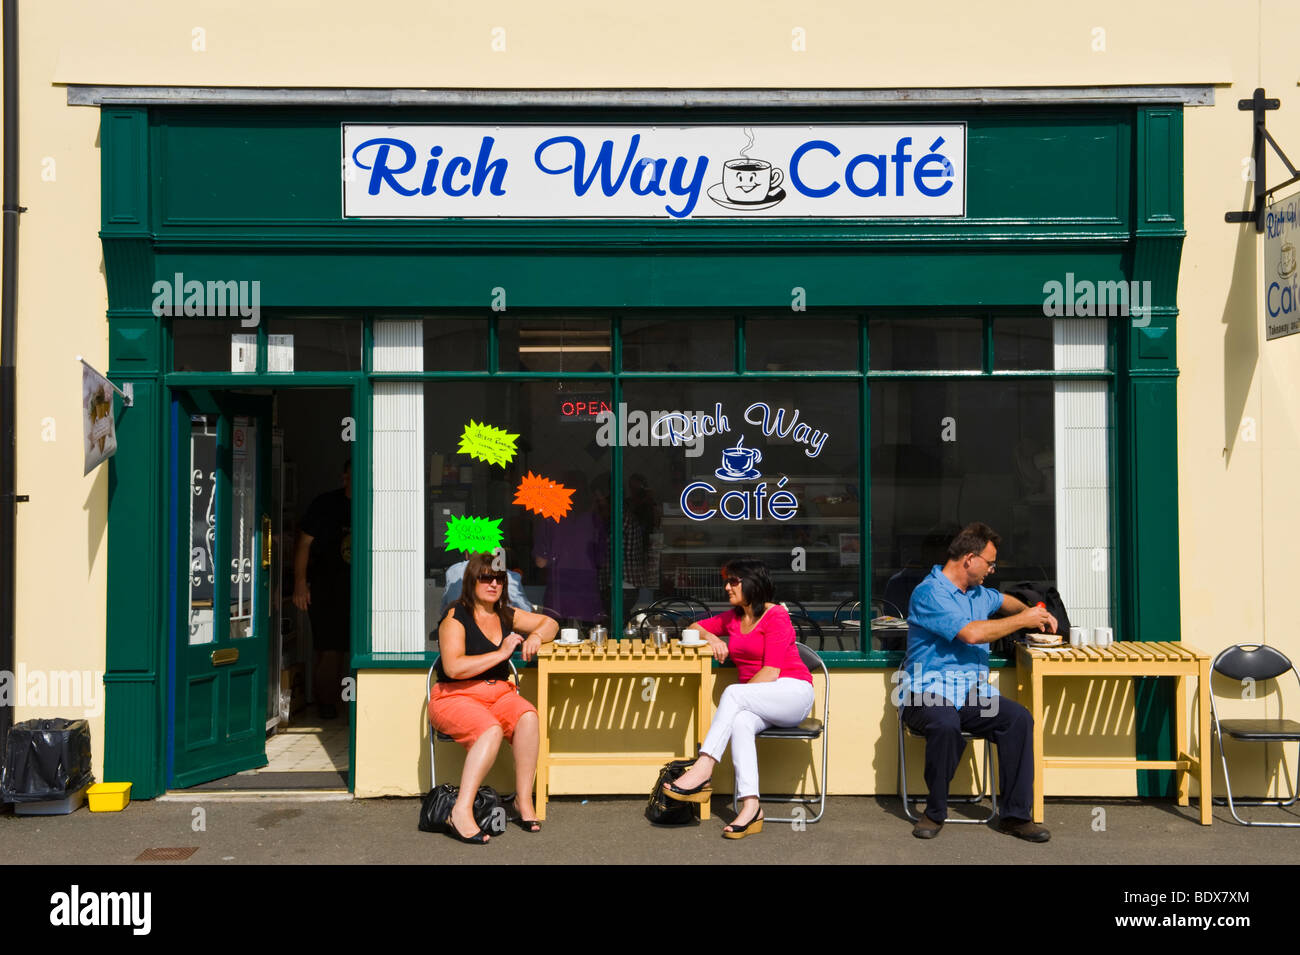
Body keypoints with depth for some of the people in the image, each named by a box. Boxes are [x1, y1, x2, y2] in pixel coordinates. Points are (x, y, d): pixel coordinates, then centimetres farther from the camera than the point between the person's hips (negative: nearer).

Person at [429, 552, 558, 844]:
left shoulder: (506, 616, 14)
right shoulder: (455, 619, -5)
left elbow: (550, 623, 25)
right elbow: (454, 668, -18)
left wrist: (536, 636, 1)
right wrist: (502, 653, -16)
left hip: (498, 694, 5)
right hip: (455, 697, -5)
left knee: (528, 716, -27)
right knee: (491, 729, -35)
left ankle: (524, 799, -20)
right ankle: (462, 811, -36)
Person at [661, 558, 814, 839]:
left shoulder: (776, 616, -8)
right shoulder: (732, 618, 15)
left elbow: (771, 672, -16)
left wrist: (735, 698, -19)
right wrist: (713, 638, 1)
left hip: (794, 692, -5)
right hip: (758, 704, 5)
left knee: (733, 693, -31)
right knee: (741, 722, -31)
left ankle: (702, 772, -39)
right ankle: (751, 808, -40)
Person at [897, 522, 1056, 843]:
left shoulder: (978, 593, 19)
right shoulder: (930, 593, -9)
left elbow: (1004, 601, 45)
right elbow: (971, 633, -19)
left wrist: (1035, 613, 25)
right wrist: (1022, 621, -8)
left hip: (972, 695, 7)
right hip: (928, 693, -7)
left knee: (1019, 718, -21)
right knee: (946, 723, -39)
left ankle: (1015, 815, -12)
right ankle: (935, 812, -16)